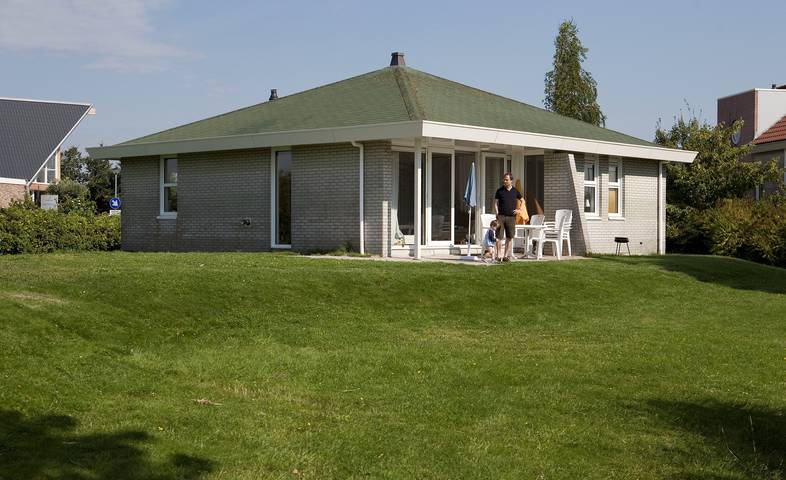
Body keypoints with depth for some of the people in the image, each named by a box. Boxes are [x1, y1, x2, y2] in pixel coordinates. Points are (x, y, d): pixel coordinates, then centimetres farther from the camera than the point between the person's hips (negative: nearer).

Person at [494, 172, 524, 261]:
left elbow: (522, 201, 21)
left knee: (509, 237, 3)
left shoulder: (515, 191, 10)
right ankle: (498, 255, -3)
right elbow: (495, 203, 4)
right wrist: (497, 214, -8)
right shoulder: (500, 191, 5)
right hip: (501, 216, -2)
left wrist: (519, 210, 5)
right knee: (499, 237, -6)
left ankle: (506, 256, 9)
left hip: (511, 217, 2)